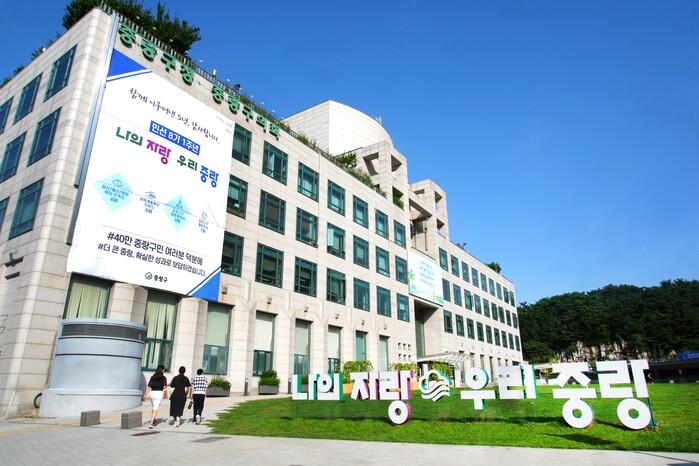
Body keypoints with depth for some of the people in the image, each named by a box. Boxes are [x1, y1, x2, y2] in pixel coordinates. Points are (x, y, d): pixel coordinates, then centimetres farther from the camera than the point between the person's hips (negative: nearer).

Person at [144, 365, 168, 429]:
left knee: (153, 407, 22)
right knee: (155, 409, -3)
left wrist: (146, 394, 4)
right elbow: (165, 387, -5)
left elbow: (148, 386, 1)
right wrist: (166, 395, 8)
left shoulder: (152, 377, 7)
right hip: (159, 393, -4)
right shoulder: (164, 378, -2)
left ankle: (153, 421, 33)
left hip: (152, 392, 4)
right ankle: (151, 423, -12)